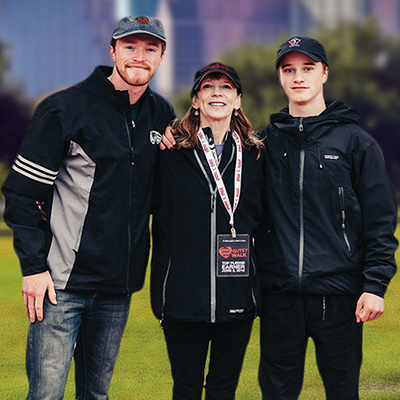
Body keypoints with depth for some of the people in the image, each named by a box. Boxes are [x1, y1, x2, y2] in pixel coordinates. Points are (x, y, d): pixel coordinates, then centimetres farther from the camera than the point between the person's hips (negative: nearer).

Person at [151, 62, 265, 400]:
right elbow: (154, 207, 3)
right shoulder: (172, 152, 0)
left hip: (238, 296, 2)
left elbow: (264, 220, 14)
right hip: (184, 293, -2)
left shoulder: (254, 156, 8)